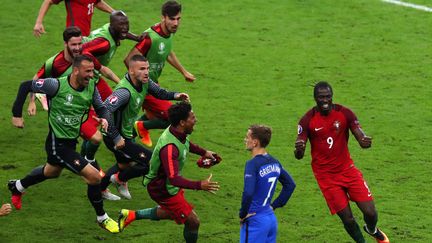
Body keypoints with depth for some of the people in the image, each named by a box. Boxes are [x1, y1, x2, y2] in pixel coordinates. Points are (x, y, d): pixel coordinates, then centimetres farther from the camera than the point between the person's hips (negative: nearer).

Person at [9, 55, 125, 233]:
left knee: (52, 172, 35)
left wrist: (105, 119, -18)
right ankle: (102, 218, 7)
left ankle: (17, 187, 60)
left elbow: (101, 108, 5)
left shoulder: (91, 87, -8)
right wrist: (17, 114, -13)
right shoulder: (57, 85, -25)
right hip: (57, 144, -8)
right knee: (94, 177, -14)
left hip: (71, 141, 8)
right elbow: (26, 86, -14)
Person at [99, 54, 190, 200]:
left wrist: (176, 95, -8)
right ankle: (120, 180, 13)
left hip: (126, 134, 9)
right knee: (152, 162, -10)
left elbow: (159, 93, 12)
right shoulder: (125, 92, -33)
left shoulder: (144, 82, -6)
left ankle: (100, 189, 50)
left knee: (124, 164, 31)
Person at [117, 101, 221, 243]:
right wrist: (199, 185, -55)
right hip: (163, 190, -10)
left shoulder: (179, 133, -10)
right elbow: (174, 179, -46)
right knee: (193, 221, -4)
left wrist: (203, 152, 15)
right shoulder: (169, 147, -39)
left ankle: (131, 215, 39)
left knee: (172, 213, 33)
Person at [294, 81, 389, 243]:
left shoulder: (344, 113, -6)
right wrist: (299, 150, -36)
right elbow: (299, 155, -10)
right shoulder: (308, 120, -10)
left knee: (370, 213, -4)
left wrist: (365, 141, -34)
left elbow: (360, 137, -9)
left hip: (347, 169, 2)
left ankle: (372, 230, 32)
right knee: (347, 219, -7)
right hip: (326, 176, -2)